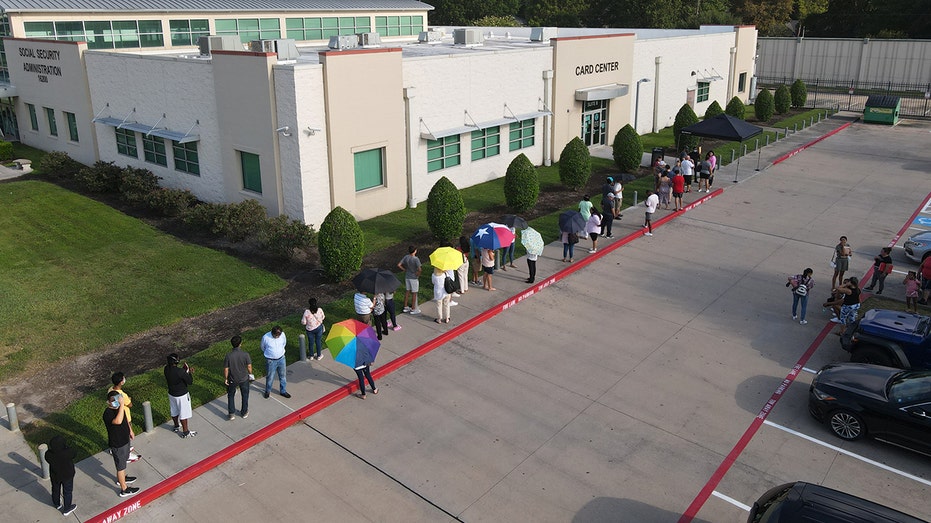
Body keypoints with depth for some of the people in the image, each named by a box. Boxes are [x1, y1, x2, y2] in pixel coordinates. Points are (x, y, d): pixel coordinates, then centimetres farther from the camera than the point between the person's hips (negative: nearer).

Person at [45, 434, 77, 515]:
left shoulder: (48, 454, -29)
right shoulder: (68, 452, -37)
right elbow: (74, 454, -14)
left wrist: (53, 448, -11)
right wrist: (66, 447, -8)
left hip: (54, 476, 3)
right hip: (67, 476, -3)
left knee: (55, 490, 30)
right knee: (67, 492, 21)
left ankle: (57, 504, 56)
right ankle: (66, 510, 39)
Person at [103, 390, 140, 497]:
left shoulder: (119, 408, -5)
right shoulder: (108, 414, -32)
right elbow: (118, 421, -52)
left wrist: (130, 430, 22)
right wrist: (122, 405, -51)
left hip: (125, 439, 9)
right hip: (117, 444, -9)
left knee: (123, 461, 29)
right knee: (121, 466, 6)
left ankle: (122, 478, 52)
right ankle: (124, 489, 20)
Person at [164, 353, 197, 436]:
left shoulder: (166, 369, -11)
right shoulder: (179, 372, -32)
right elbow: (190, 381, -22)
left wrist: (184, 370, 2)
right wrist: (189, 372, -10)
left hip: (171, 394, 7)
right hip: (181, 395, -7)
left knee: (174, 411, 26)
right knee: (183, 413, 10)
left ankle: (176, 427, 48)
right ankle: (185, 432, 23)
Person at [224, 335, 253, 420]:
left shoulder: (228, 355, -21)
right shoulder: (245, 354, -22)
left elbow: (226, 369, -13)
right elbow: (249, 366, -12)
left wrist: (225, 378, 3)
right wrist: (250, 374, 8)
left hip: (232, 380, 0)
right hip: (244, 379, 0)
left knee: (231, 396, 23)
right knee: (245, 395, 22)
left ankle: (231, 414, 28)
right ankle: (244, 412, 36)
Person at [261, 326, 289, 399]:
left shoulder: (282, 335, -16)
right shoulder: (265, 337, -24)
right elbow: (263, 348, -2)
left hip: (281, 359, 3)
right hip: (271, 360, -3)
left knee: (283, 376, 16)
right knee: (270, 377, 14)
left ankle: (283, 391, 35)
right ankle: (267, 391, 39)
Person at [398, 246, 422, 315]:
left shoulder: (406, 257, -5)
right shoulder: (416, 259, -23)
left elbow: (399, 265, -3)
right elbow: (419, 269, -31)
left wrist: (405, 270, 6)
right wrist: (418, 274, -12)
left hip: (407, 277, 6)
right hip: (414, 278, -6)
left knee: (407, 291, 18)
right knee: (414, 293, 7)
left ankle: (405, 307, 28)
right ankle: (413, 309, 15)